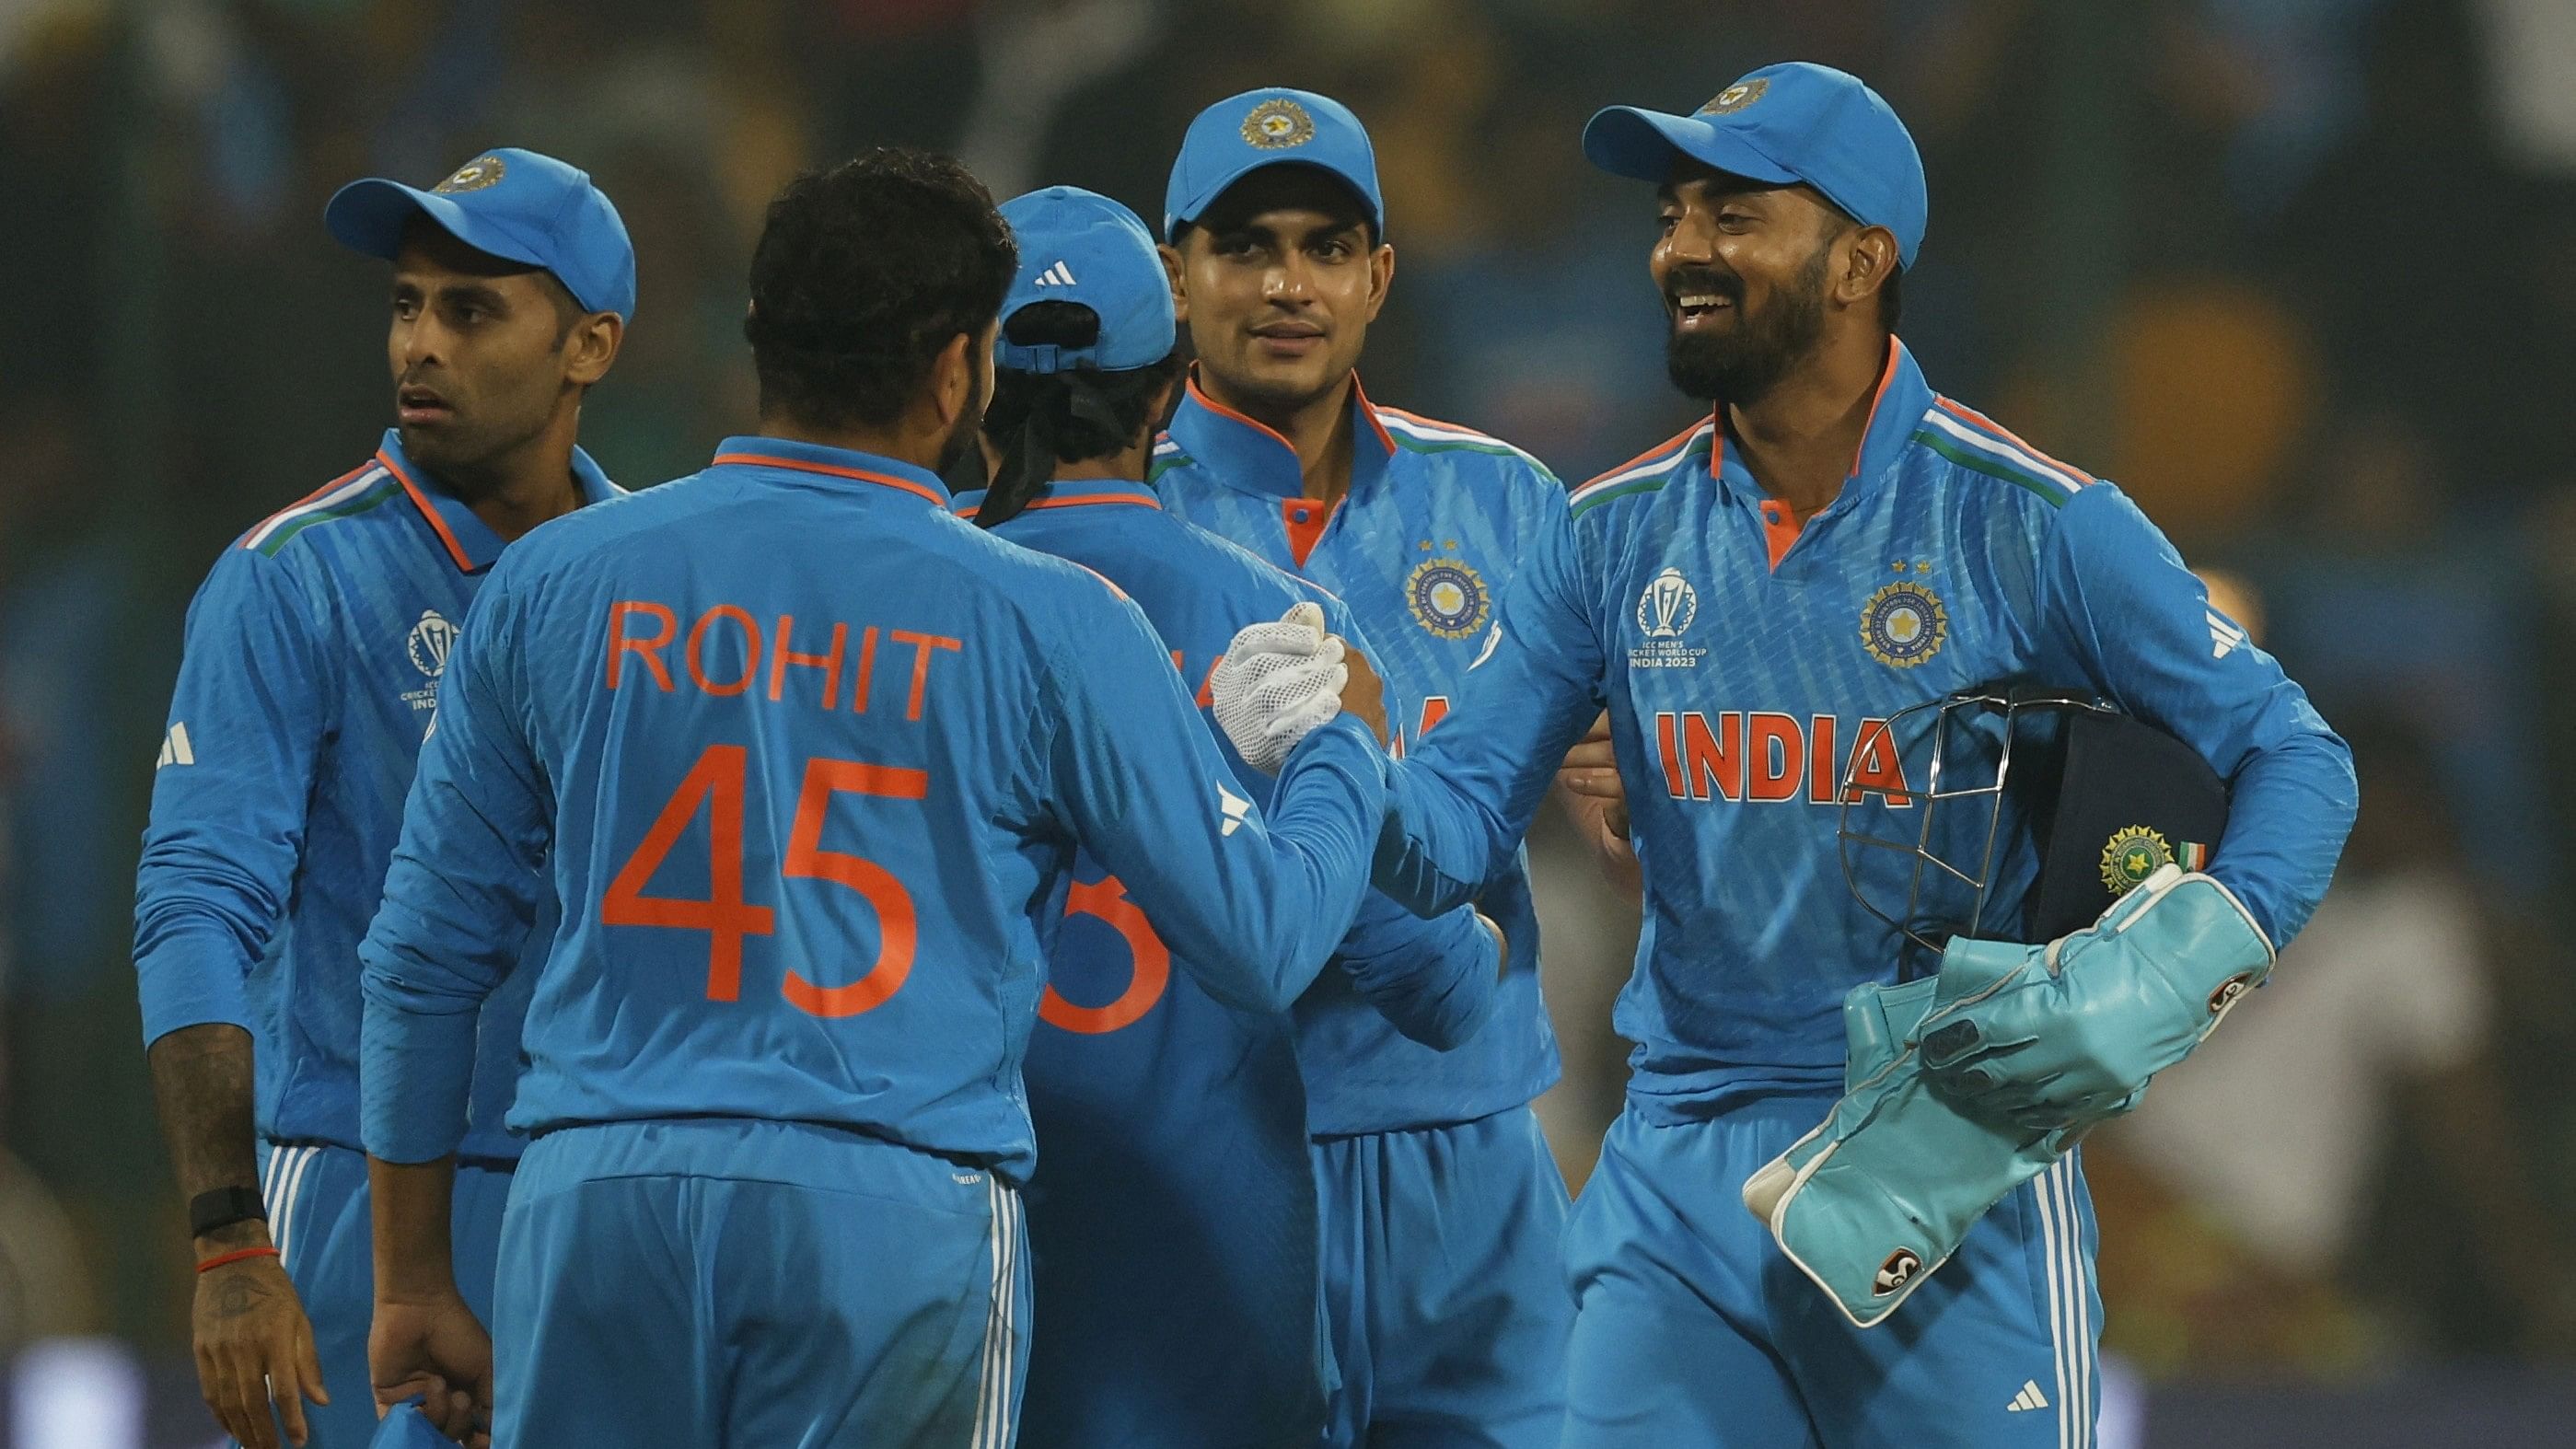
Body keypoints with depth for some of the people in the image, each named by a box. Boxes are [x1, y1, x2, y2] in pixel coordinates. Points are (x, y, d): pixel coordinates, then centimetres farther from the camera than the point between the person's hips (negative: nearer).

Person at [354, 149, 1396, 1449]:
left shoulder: (554, 585, 7)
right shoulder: (1045, 623, -1)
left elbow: (426, 953, 11)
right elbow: (1261, 945, 4)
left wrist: (412, 1282, 20)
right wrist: (1342, 742, 25)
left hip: (593, 1196, 2)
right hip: (900, 1209, -2)